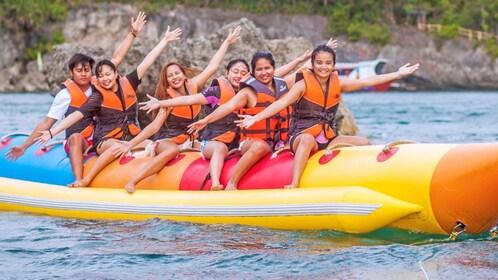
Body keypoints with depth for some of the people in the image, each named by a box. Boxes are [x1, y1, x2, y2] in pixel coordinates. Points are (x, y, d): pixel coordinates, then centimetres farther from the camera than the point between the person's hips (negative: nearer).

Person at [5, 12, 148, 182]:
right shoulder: (66, 94, -3)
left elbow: (117, 58, 10)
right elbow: (46, 123, -4)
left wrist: (133, 33, 9)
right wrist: (24, 147, -9)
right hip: (76, 144, -5)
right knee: (76, 137, -38)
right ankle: (79, 182, -53)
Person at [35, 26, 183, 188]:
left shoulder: (128, 84, 7)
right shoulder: (98, 97, -2)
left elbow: (147, 63, 8)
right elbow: (76, 115, -9)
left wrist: (165, 40, 10)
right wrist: (52, 133, -18)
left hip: (131, 139, 4)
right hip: (105, 141, -4)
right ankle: (86, 180, -35)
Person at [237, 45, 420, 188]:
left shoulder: (338, 84, 8)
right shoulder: (304, 84, -8)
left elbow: (367, 82, 10)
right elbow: (282, 103, -20)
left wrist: (398, 74, 9)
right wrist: (255, 118, -34)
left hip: (328, 138, 6)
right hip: (301, 136, -6)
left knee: (364, 143, -8)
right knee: (308, 139, -41)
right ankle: (294, 184, -48)